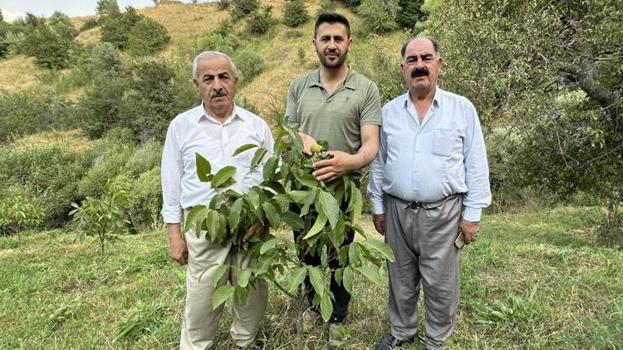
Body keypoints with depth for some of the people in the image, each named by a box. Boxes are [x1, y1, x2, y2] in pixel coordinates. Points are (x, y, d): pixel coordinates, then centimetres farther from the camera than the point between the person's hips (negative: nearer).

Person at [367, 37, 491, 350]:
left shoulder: (462, 109, -3)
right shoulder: (389, 112, 4)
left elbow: (476, 165, -2)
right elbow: (378, 162, 9)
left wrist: (472, 214, -4)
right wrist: (377, 206, 7)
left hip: (443, 213, -2)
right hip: (397, 211, 2)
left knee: (441, 284, 9)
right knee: (401, 280, 17)